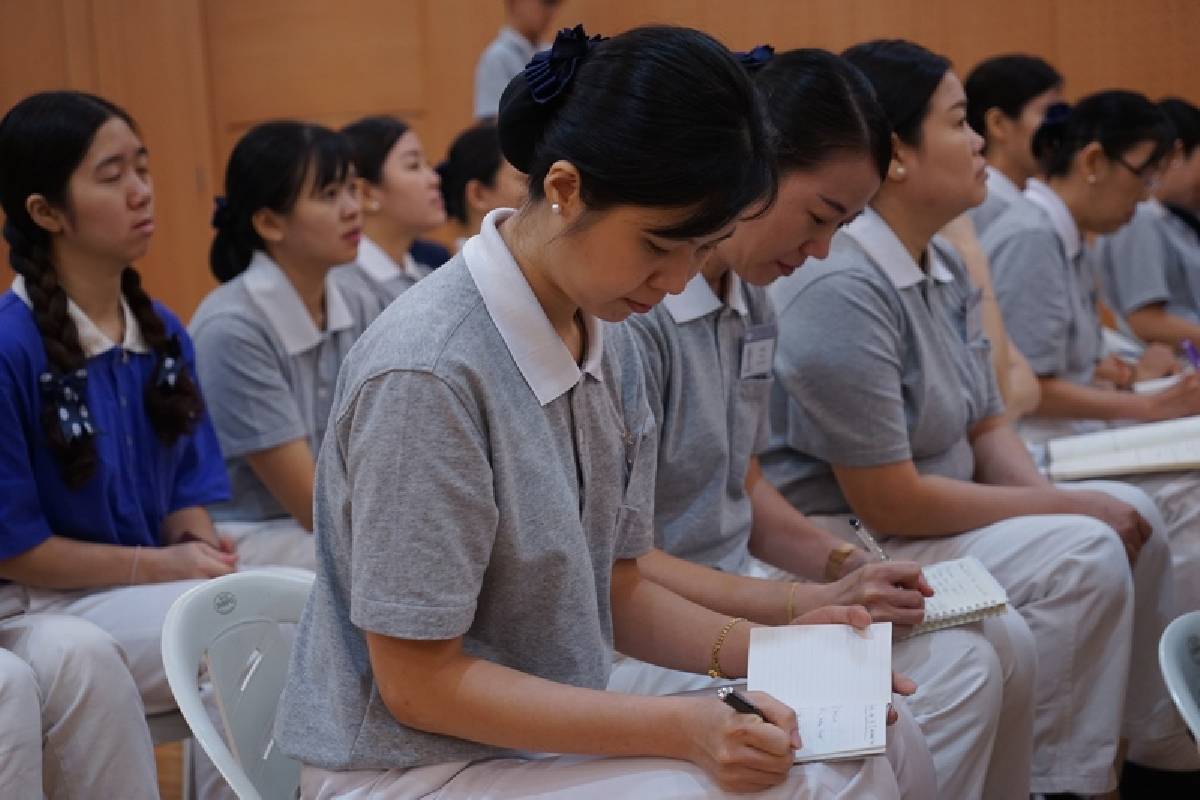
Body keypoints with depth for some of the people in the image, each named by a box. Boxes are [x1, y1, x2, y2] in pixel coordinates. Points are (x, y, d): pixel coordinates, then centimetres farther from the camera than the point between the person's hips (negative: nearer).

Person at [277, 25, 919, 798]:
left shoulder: (605, 337, 0)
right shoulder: (426, 374, -24)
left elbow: (618, 590, 9)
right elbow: (420, 683, -20)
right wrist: (678, 728, -25)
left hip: (554, 731, 7)